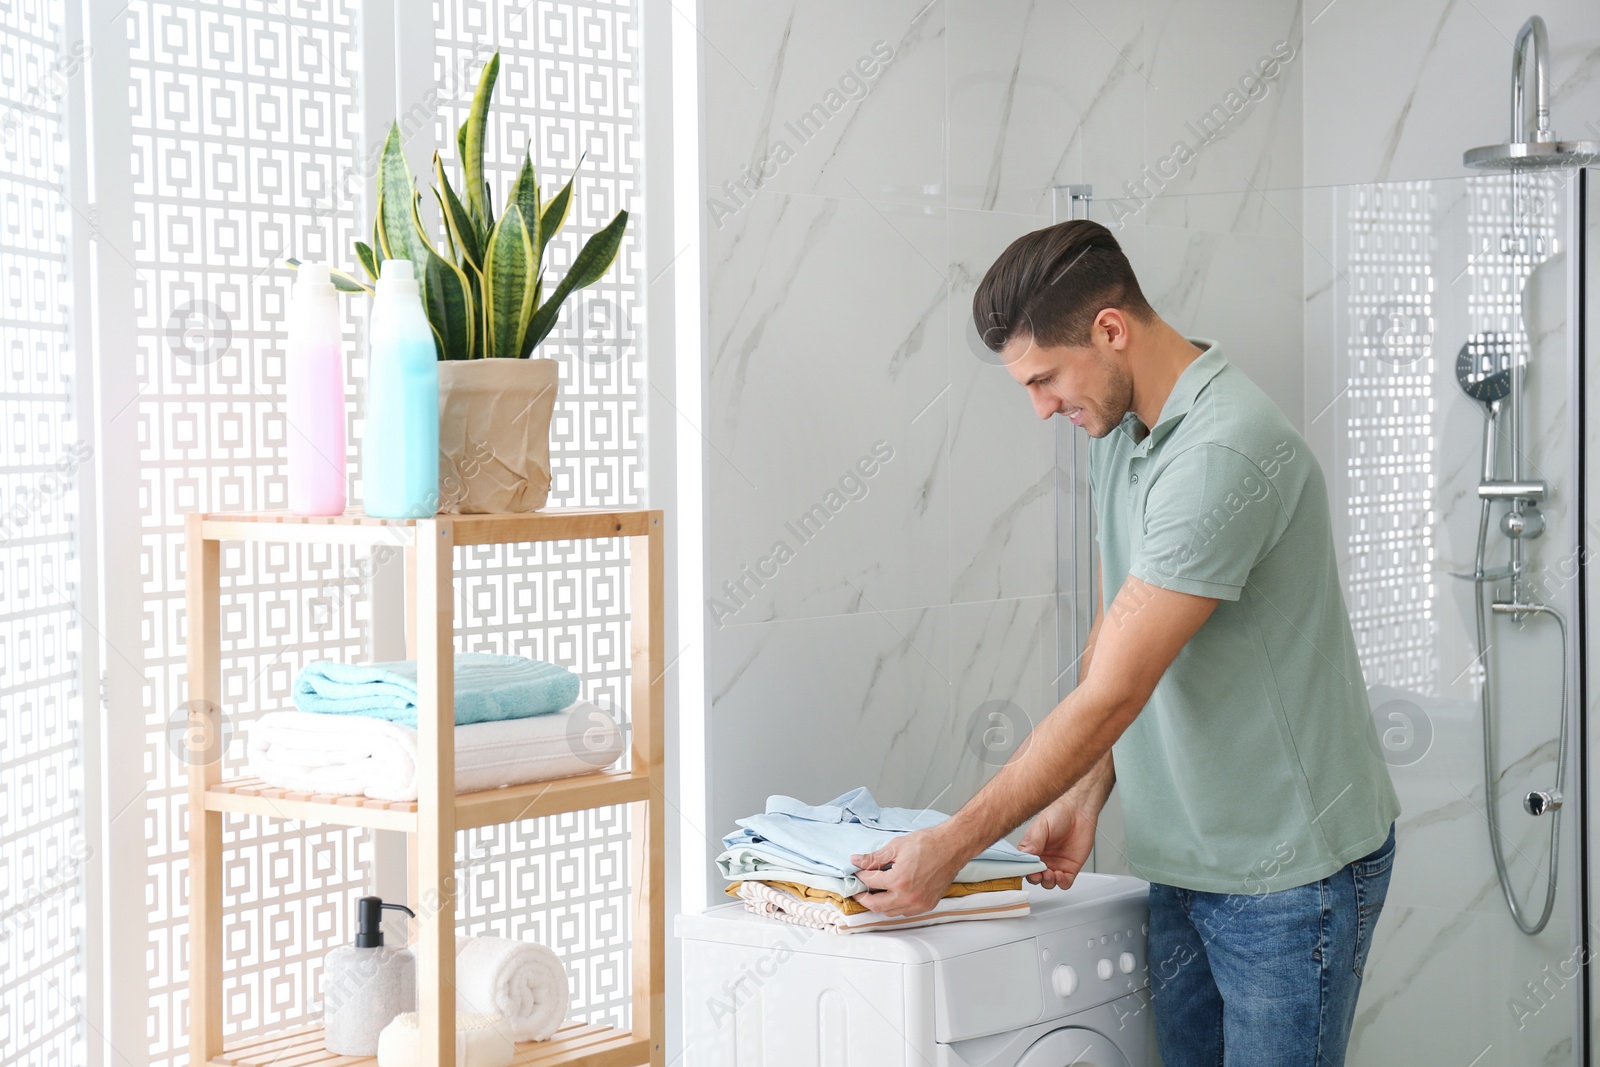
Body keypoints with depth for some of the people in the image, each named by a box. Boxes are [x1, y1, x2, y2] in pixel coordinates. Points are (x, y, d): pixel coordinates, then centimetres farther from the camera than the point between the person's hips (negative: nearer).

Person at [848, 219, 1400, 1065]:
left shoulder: (1224, 454, -25)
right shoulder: (1116, 432, 6)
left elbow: (1110, 696, -26)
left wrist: (951, 846, -21)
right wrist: (1084, 799, -1)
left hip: (1289, 869, -8)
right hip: (1184, 863, 8)